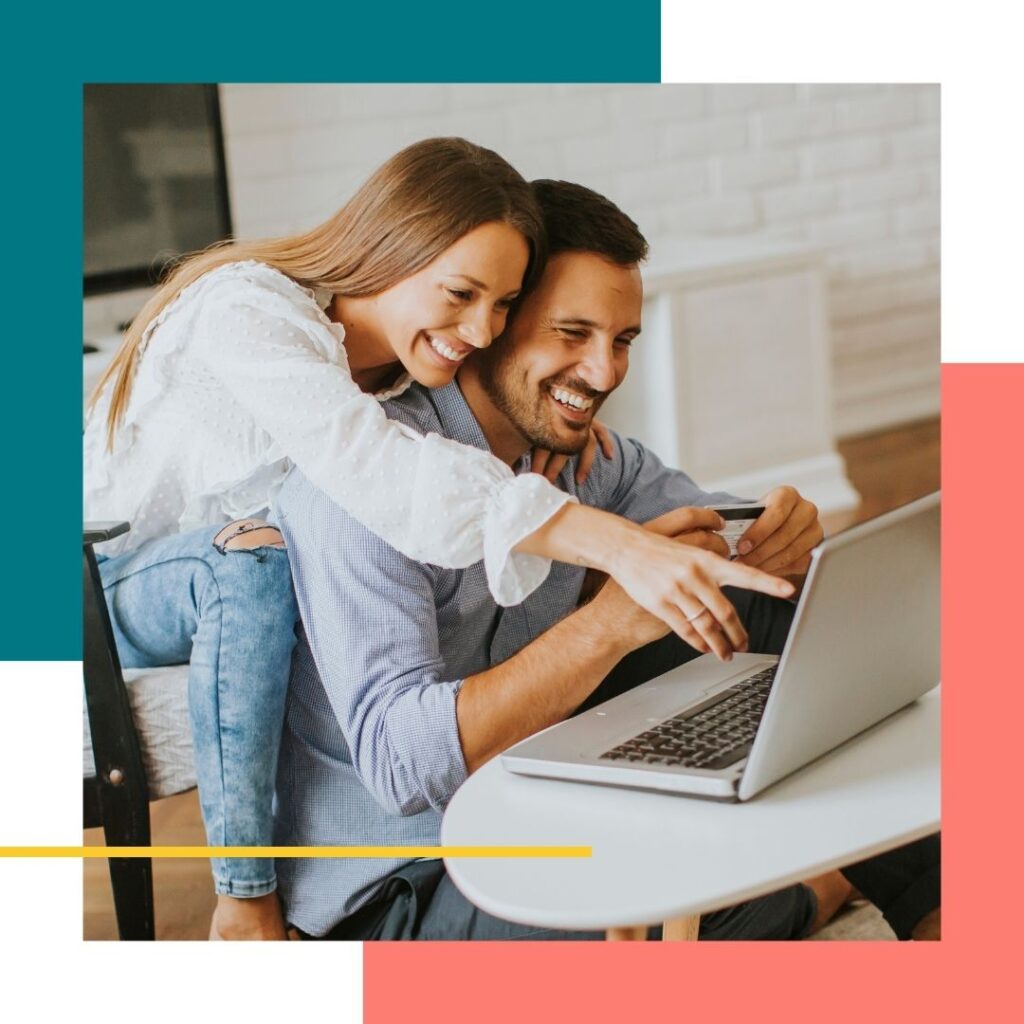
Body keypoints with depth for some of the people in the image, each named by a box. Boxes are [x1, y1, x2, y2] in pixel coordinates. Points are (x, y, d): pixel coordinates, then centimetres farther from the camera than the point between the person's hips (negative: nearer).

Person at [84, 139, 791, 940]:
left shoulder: (404, 360, -7)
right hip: (107, 587, -6)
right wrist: (620, 547, -56)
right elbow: (386, 478, -46)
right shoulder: (247, 313, -31)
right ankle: (243, 896, -28)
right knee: (253, 557, -37)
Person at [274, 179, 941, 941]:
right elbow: (399, 758, -33)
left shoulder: (573, 445, 1)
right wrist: (609, 622, -41)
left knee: (770, 605, 0)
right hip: (395, 894, -8)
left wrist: (784, 532, -19)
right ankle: (821, 886, -1)